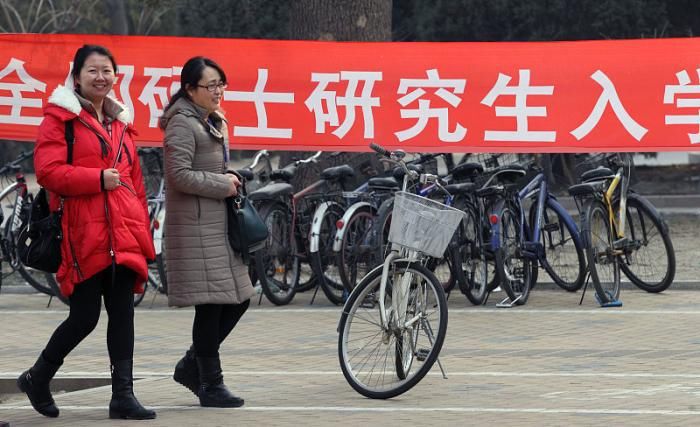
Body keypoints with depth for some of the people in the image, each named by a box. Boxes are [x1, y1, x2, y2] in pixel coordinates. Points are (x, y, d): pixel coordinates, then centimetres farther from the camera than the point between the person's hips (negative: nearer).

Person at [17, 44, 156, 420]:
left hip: (123, 234, 6)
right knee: (85, 316, -5)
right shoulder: (61, 117, 0)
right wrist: (99, 179, -17)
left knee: (122, 312, 1)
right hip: (83, 234, -6)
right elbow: (48, 171, -12)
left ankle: (123, 395, 2)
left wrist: (142, 230, 14)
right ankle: (36, 378, 17)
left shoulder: (120, 123, 20)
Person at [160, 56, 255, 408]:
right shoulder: (182, 124, -12)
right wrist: (222, 185, -13)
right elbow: (180, 175, -20)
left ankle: (192, 365, 20)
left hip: (218, 222, 10)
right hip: (196, 225, -10)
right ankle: (211, 385, 2)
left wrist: (229, 179, 11)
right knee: (211, 303, -7)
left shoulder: (213, 121, 18)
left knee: (238, 297, 8)